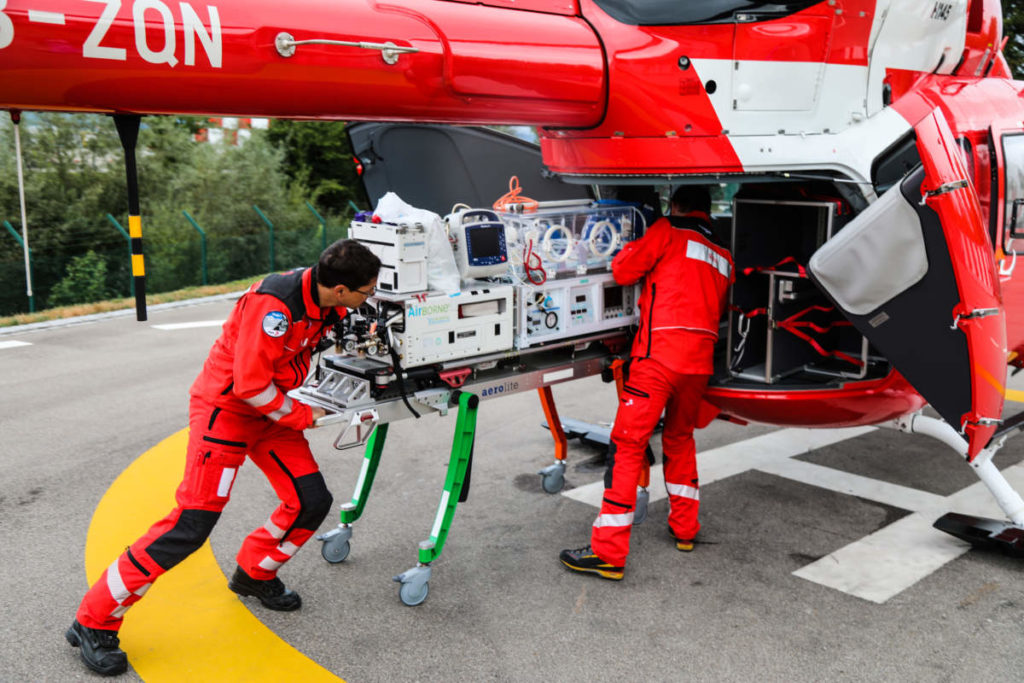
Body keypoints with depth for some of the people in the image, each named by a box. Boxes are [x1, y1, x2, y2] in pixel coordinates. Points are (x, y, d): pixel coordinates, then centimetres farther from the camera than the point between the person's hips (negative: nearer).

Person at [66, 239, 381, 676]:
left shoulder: (327, 300, -4)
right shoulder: (272, 304, -31)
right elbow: (251, 385, -27)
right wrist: (302, 417, -14)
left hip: (272, 407, 8)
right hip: (225, 408, -8)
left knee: (312, 501, 3)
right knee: (192, 524, -12)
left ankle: (255, 574, 30)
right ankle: (94, 624, 2)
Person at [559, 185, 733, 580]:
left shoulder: (667, 231, 3)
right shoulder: (723, 258, 20)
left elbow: (622, 271, 0)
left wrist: (635, 247, 20)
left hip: (659, 355, -6)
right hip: (700, 360, 7)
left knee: (627, 444, -7)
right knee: (680, 439, 25)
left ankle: (608, 553, -9)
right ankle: (684, 529, 33)